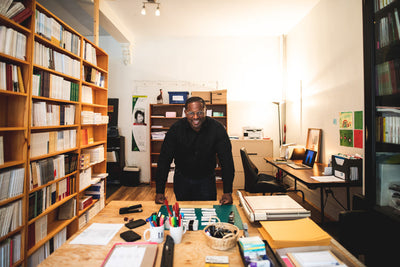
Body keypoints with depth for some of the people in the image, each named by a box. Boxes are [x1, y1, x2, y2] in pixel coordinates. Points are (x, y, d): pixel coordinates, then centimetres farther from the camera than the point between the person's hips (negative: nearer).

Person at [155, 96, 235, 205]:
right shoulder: (176, 129, -17)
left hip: (207, 179, 0)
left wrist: (227, 192, -22)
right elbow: (164, 159, -14)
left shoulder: (217, 129, -18)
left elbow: (227, 160, -16)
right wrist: (159, 192, -18)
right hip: (182, 179, 1)